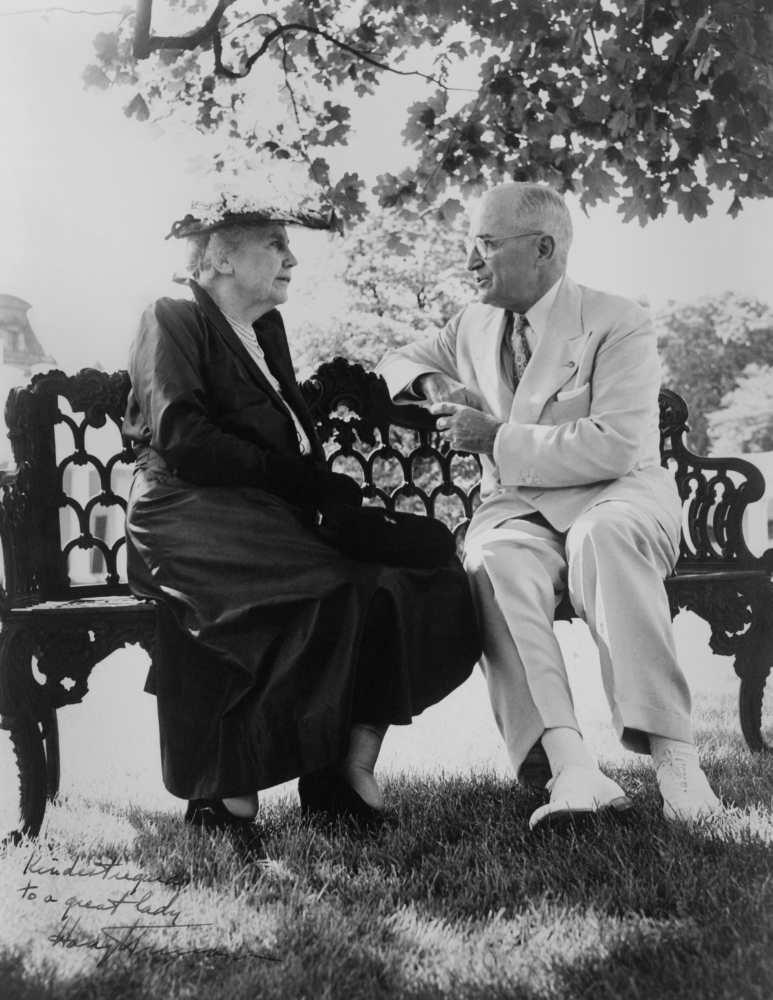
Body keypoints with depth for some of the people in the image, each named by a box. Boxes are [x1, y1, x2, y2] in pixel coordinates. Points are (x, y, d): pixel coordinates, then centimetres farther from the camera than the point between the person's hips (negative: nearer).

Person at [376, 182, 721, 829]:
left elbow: (616, 447, -17)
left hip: (618, 494, -3)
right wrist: (432, 383, 7)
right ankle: (569, 763, -48)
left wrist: (496, 438, -16)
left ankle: (672, 751, -41)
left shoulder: (619, 325, -5)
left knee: (602, 536, -41)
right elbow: (400, 360, 32)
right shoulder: (473, 326, 16)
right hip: (517, 507, 4)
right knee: (495, 564, -34)